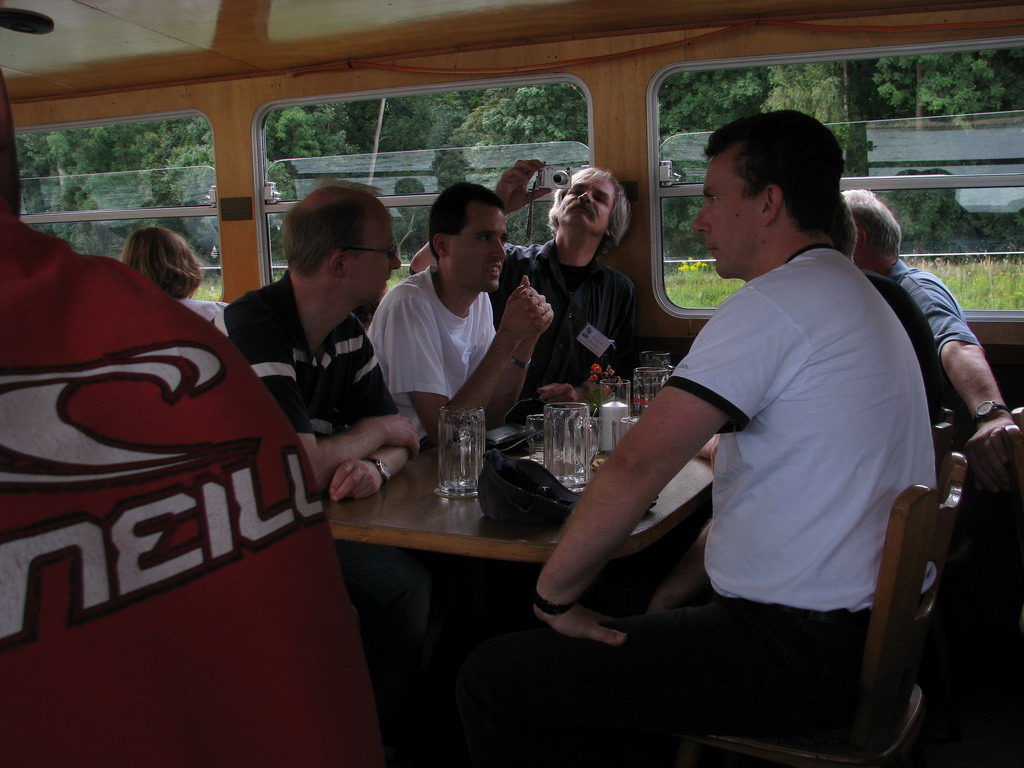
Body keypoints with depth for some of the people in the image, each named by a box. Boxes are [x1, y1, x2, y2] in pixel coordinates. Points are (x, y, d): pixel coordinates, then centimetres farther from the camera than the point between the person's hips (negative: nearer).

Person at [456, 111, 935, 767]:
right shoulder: (856, 298, 16)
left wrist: (555, 594, -9)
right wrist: (670, 595, 11)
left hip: (797, 657, -11)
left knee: (493, 679, -7)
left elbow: (638, 467, -23)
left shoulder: (777, 303, -18)